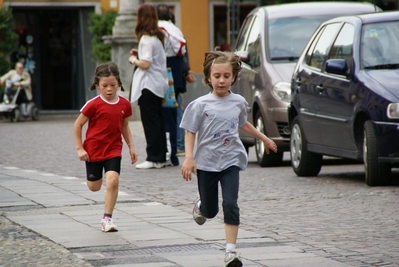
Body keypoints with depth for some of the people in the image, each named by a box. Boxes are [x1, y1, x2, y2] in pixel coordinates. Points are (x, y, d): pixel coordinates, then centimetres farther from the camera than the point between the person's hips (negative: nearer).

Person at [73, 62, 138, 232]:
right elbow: (77, 125, -6)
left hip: (113, 150, 1)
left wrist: (131, 146, 9)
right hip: (93, 150, -1)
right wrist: (80, 149, -9)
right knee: (94, 187, 7)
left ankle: (107, 218, -7)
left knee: (113, 181, -16)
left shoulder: (124, 105, -1)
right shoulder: (94, 105, -12)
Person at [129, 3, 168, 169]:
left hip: (148, 85, -9)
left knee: (150, 122, -6)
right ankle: (161, 157, 15)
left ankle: (154, 158, -5)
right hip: (158, 85, 9)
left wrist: (133, 60, -4)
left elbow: (146, 64, -21)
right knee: (157, 121, 12)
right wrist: (139, 54, 10)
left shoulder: (146, 39, -15)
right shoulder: (157, 37, 12)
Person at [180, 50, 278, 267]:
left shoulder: (238, 102, 3)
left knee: (230, 204, -13)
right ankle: (201, 205, 47)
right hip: (206, 162, -1)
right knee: (210, 211, 9)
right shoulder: (200, 105, -8)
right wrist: (189, 158, -18)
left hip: (231, 161, 1)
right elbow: (190, 132, -6)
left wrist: (264, 139, 31)